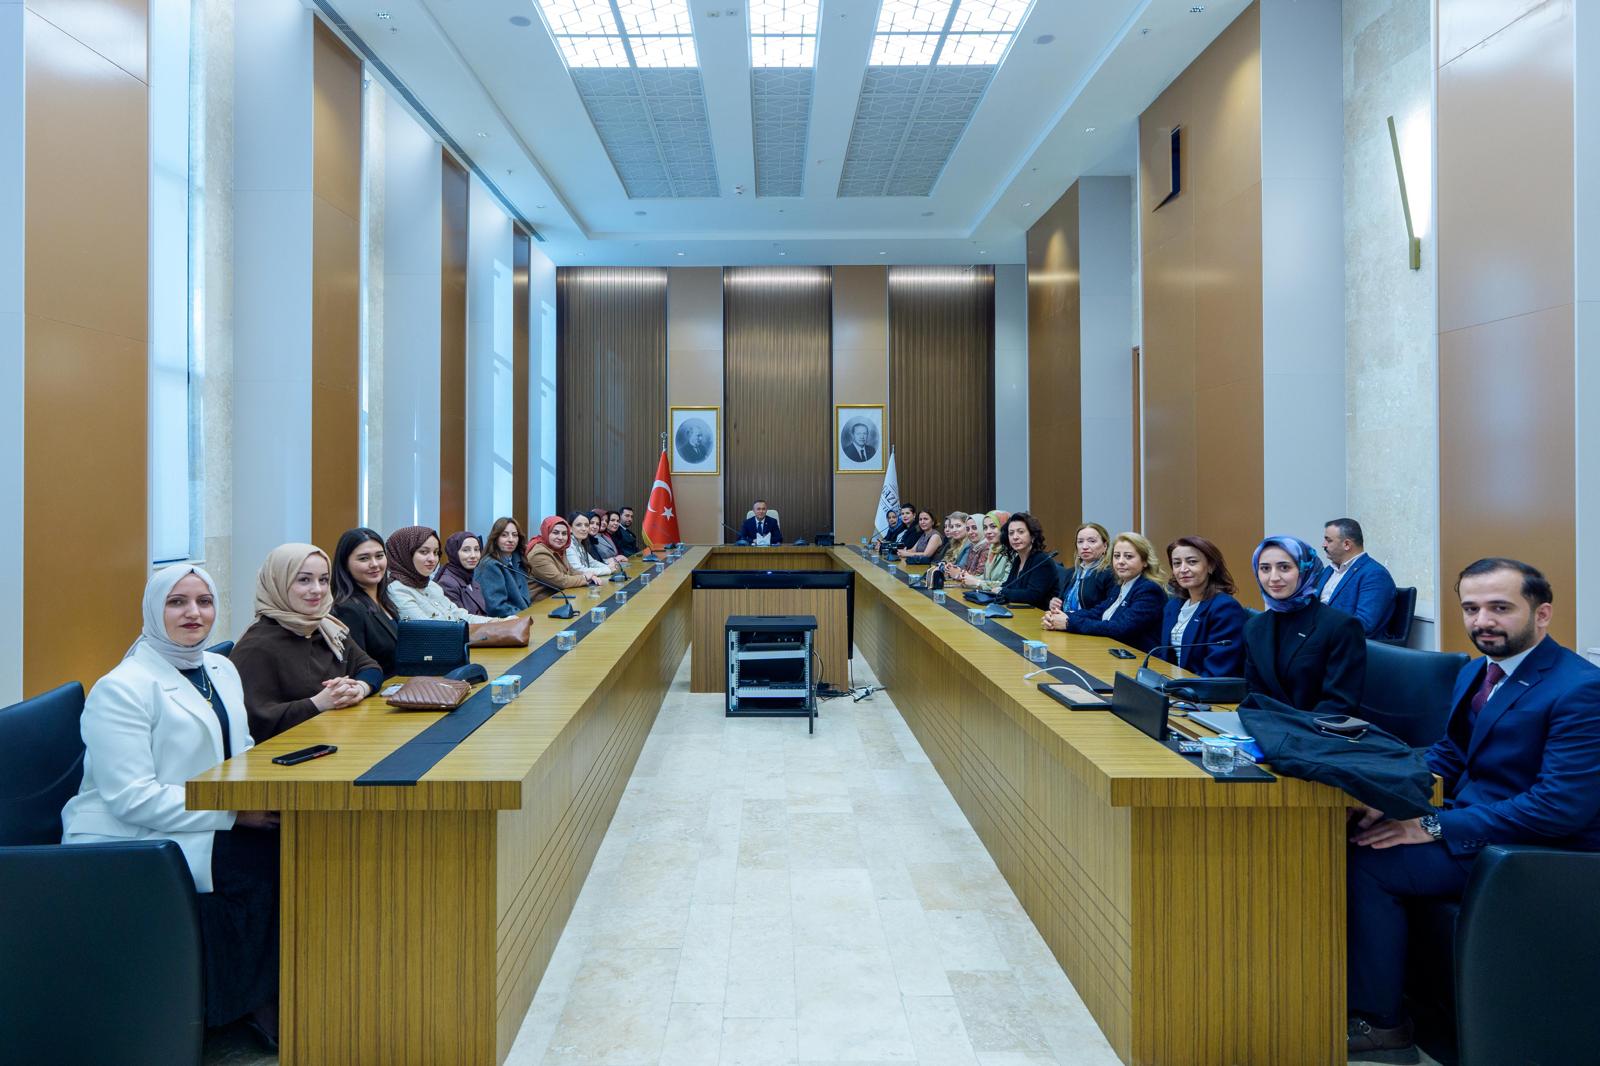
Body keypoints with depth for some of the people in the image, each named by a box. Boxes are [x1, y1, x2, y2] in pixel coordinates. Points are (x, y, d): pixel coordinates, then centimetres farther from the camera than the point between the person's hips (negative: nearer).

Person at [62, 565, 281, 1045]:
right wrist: (234, 813, -24)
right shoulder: (121, 688, -14)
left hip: (208, 823, 7)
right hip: (126, 841, -7)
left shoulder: (222, 669, 10)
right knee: (264, 859, -25)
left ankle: (272, 990, -3)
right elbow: (132, 797, -20)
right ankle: (261, 1003, -4)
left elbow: (242, 752, 17)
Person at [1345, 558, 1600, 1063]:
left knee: (1371, 861, -21)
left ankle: (1380, 1023, -3)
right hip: (1468, 818, 8)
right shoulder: (1475, 672, 9)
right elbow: (1448, 754, 15)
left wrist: (1435, 827, -25)